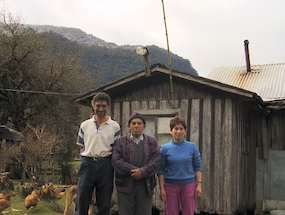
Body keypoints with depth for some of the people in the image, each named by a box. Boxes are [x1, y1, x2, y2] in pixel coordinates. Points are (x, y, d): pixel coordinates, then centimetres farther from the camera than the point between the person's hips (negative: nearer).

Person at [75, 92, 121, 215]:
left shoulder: (115, 126, 4)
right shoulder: (85, 125, 8)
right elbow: (81, 146, 13)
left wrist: (112, 164, -4)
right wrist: (85, 160, 1)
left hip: (106, 165, 0)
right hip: (87, 164, 1)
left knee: (104, 203, 9)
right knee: (82, 200, 3)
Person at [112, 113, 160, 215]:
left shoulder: (152, 142, 9)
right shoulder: (121, 141, 6)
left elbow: (155, 161, -3)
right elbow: (116, 160, -6)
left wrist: (142, 172, -18)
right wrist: (134, 170, -15)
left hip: (146, 186, 1)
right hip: (125, 186, -1)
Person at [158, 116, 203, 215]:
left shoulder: (192, 147, 0)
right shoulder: (165, 148, -2)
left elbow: (198, 167, 2)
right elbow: (161, 170, -1)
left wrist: (199, 185, -5)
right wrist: (162, 189, -5)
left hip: (189, 185, 0)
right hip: (171, 186, 0)